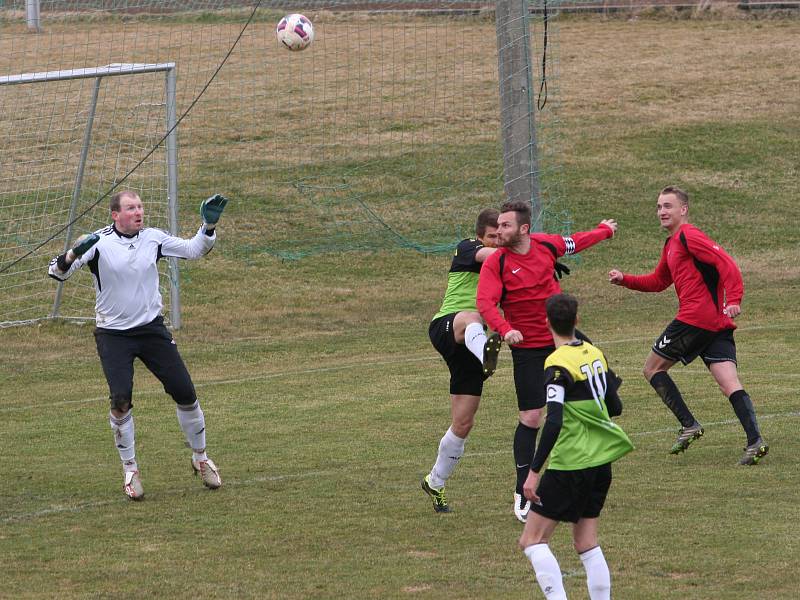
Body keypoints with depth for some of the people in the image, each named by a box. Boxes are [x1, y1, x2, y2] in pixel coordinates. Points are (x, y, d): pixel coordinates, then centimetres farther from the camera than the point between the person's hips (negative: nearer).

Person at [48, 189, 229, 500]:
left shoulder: (154, 238, 0)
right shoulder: (99, 243, -11)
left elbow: (194, 249, 10)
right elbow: (57, 270, -18)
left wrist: (209, 224, -7)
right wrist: (75, 253, -38)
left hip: (152, 328, 3)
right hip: (113, 335, -3)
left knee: (185, 393, 1)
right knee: (121, 400, -17)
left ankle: (200, 459, 23)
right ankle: (130, 470, 2)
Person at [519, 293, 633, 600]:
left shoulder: (558, 364, -16)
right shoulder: (595, 353, 7)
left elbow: (554, 422, -24)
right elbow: (615, 406, 19)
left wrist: (534, 472, -23)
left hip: (571, 465, -7)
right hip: (601, 462, 8)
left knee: (532, 540, -2)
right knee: (586, 543, 12)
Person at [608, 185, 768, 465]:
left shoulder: (688, 236, -7)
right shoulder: (671, 245, 24)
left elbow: (726, 263, -17)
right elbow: (658, 282, 34)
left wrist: (734, 299, -29)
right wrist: (625, 279, 21)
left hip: (695, 317, -9)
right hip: (717, 324, 9)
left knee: (653, 368, 7)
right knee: (730, 384, -3)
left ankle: (689, 426, -1)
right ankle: (755, 441, -17)